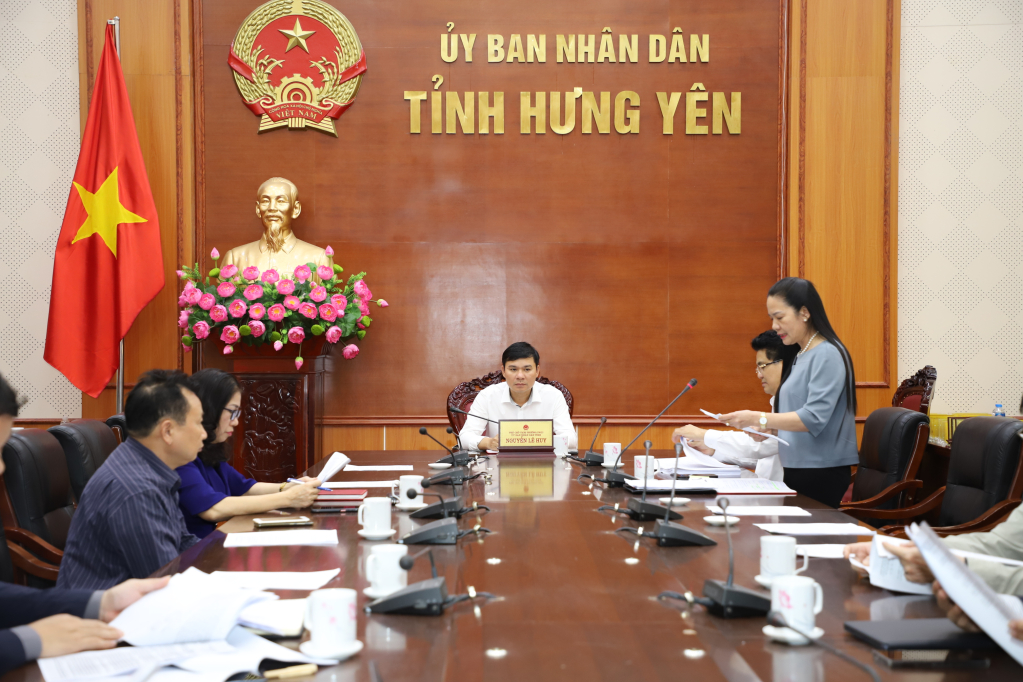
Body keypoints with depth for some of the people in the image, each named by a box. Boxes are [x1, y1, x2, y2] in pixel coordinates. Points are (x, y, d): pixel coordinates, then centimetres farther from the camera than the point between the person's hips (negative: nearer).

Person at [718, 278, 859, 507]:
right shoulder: (801, 355, 14)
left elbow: (814, 418, -21)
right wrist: (766, 427, 4)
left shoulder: (827, 355, -13)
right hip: (797, 470, 8)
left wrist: (758, 418, -24)